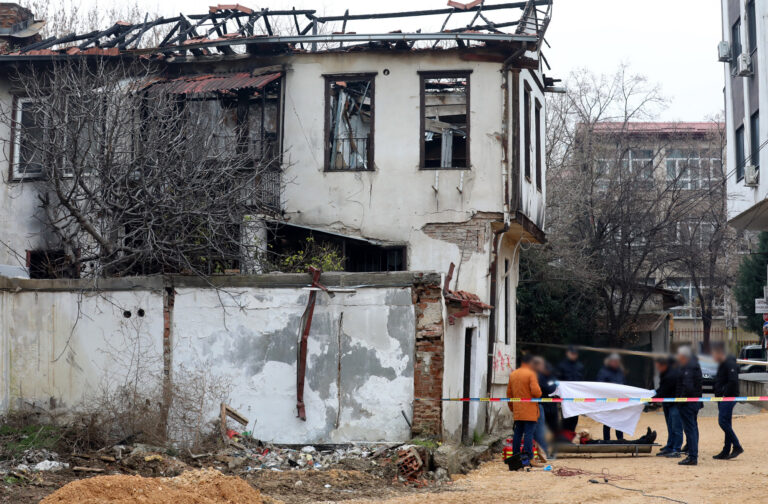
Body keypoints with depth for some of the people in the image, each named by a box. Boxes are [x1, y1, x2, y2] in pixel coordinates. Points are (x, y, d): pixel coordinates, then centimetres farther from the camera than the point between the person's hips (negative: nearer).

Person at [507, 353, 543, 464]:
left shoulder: (512, 375, 10)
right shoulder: (531, 374, -10)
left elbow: (509, 393, 15)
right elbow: (536, 391, -20)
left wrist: (512, 407, 24)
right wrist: (539, 394, 3)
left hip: (517, 410, 6)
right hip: (530, 411, -6)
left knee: (517, 433, 12)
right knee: (529, 433, -5)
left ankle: (515, 456, 15)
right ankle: (526, 457, -10)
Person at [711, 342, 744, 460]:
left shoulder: (730, 364, -15)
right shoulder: (722, 364, 17)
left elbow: (733, 381, -25)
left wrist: (725, 394, -19)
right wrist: (718, 394, 13)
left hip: (728, 398, -10)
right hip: (722, 399, 10)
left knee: (723, 422, -14)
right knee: (726, 424, 10)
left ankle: (737, 447, -8)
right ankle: (726, 451, 13)